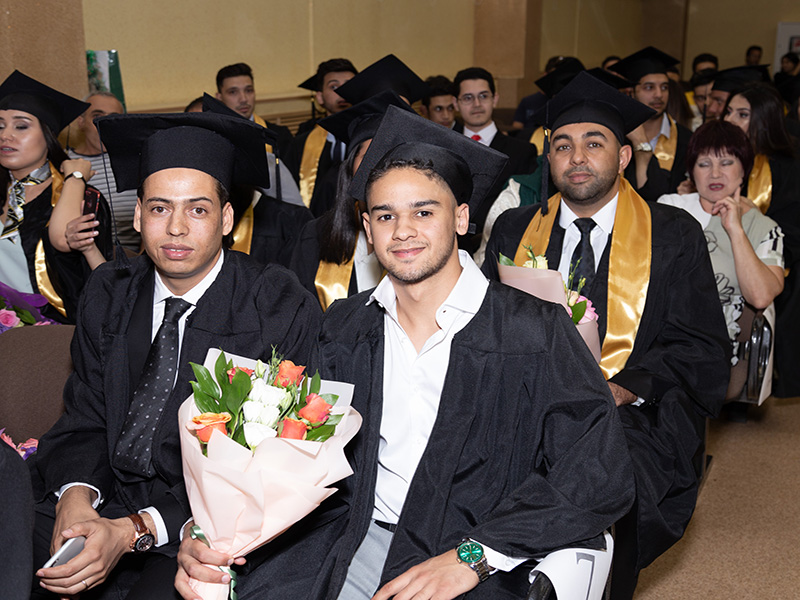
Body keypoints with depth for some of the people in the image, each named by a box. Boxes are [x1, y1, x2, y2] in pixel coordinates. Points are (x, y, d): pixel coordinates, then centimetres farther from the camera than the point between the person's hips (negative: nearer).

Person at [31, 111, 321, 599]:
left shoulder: (286, 312, -12)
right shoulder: (107, 297, 5)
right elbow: (85, 419, 8)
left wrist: (134, 532, -21)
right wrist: (75, 495, -15)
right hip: (107, 499, 4)